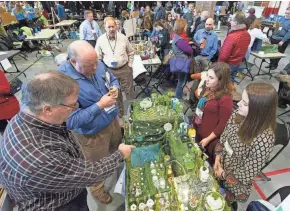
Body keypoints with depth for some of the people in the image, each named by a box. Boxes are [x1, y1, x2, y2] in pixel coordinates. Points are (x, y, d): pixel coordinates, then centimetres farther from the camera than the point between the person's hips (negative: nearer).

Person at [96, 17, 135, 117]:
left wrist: (129, 65, 3)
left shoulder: (123, 37, -4)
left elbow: (131, 52, 8)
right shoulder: (100, 40, -5)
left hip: (125, 69, 0)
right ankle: (120, 111, 34)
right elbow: (98, 57, 2)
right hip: (110, 71, 1)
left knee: (129, 91, 7)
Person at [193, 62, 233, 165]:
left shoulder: (225, 99, -29)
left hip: (210, 137, -7)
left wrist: (208, 139, -16)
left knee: (208, 161, 19)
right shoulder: (207, 88, -7)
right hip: (198, 130, 7)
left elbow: (223, 125, -21)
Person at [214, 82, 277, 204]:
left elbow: (247, 174, -24)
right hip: (220, 167, 5)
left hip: (235, 184, -5)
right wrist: (218, 157, -9)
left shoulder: (263, 140, -36)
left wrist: (224, 175, -12)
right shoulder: (237, 115, -19)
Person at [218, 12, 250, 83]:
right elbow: (242, 50, 11)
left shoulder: (232, 36, -27)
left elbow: (224, 55, -25)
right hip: (238, 63, 8)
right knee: (231, 81, 21)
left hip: (228, 64, -7)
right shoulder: (247, 35, -1)